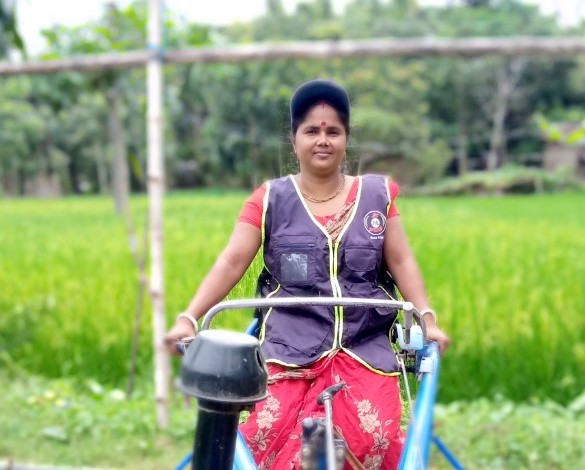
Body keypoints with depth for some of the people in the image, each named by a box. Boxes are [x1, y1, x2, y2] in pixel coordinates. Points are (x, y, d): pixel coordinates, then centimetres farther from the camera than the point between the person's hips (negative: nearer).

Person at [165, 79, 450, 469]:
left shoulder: (376, 194, 9)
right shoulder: (271, 199, 4)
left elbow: (402, 262, 8)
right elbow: (232, 263, -2)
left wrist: (428, 320, -5)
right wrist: (188, 318, -14)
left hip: (365, 348, 1)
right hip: (290, 349, -1)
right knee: (271, 437, -22)